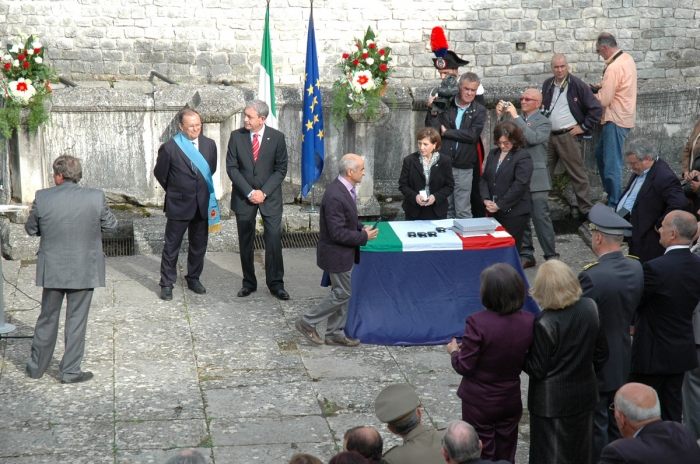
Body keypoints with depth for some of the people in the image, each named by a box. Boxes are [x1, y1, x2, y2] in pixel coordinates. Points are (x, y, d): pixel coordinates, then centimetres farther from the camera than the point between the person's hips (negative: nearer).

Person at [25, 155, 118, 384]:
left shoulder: (42, 197, -10)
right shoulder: (96, 197, -12)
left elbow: (31, 229, 2)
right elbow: (110, 225, 1)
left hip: (52, 270, 1)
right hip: (84, 270, -1)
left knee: (47, 319, 17)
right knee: (77, 321, 9)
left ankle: (36, 366, 29)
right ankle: (70, 371, 15)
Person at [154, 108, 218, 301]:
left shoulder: (209, 144, 1)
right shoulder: (169, 148, -12)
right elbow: (160, 173, 1)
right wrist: (174, 191, 9)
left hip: (202, 205, 4)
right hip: (178, 205, -4)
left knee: (199, 245, 14)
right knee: (171, 246, 5)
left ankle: (193, 279, 31)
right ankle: (167, 284, 15)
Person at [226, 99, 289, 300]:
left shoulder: (277, 137, -4)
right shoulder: (236, 136, -2)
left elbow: (281, 169, -2)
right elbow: (231, 167, -2)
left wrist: (264, 192, -12)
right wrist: (249, 192, -11)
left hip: (270, 197, -1)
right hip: (243, 196, 1)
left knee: (274, 239, -5)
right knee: (245, 242, 6)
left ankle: (276, 284, 6)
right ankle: (249, 282, 18)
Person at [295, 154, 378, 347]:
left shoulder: (344, 189, 3)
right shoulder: (335, 196, -29)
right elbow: (337, 233, -27)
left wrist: (361, 228, 2)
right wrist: (364, 236, -18)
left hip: (342, 252, 10)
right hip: (336, 253, -10)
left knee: (341, 292, 16)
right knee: (343, 293, 1)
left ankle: (335, 333, 27)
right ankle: (307, 322, 12)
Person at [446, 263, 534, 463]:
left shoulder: (478, 323, -26)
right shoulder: (529, 322, -11)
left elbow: (465, 367, -19)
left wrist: (454, 351, 1)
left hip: (480, 403, -4)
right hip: (511, 401, 4)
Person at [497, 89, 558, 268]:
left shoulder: (543, 122, -3)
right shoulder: (516, 119, 13)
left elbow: (533, 138, -21)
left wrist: (516, 117, -20)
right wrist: (500, 116, -5)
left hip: (536, 177, -5)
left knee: (540, 217, -6)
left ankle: (551, 256, 3)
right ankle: (526, 255, 18)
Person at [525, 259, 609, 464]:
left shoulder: (545, 323, -26)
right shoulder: (590, 308, -9)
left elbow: (537, 370, -18)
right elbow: (601, 353, 3)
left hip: (552, 402, -5)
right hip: (584, 394, 6)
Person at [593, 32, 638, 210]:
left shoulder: (613, 68, -22)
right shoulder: (627, 59, 7)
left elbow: (603, 100, -21)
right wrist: (602, 86, 5)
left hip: (616, 120, -10)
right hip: (625, 114, 10)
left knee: (612, 163, -4)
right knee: (600, 153, 21)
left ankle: (615, 204, 2)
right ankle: (611, 193, 28)